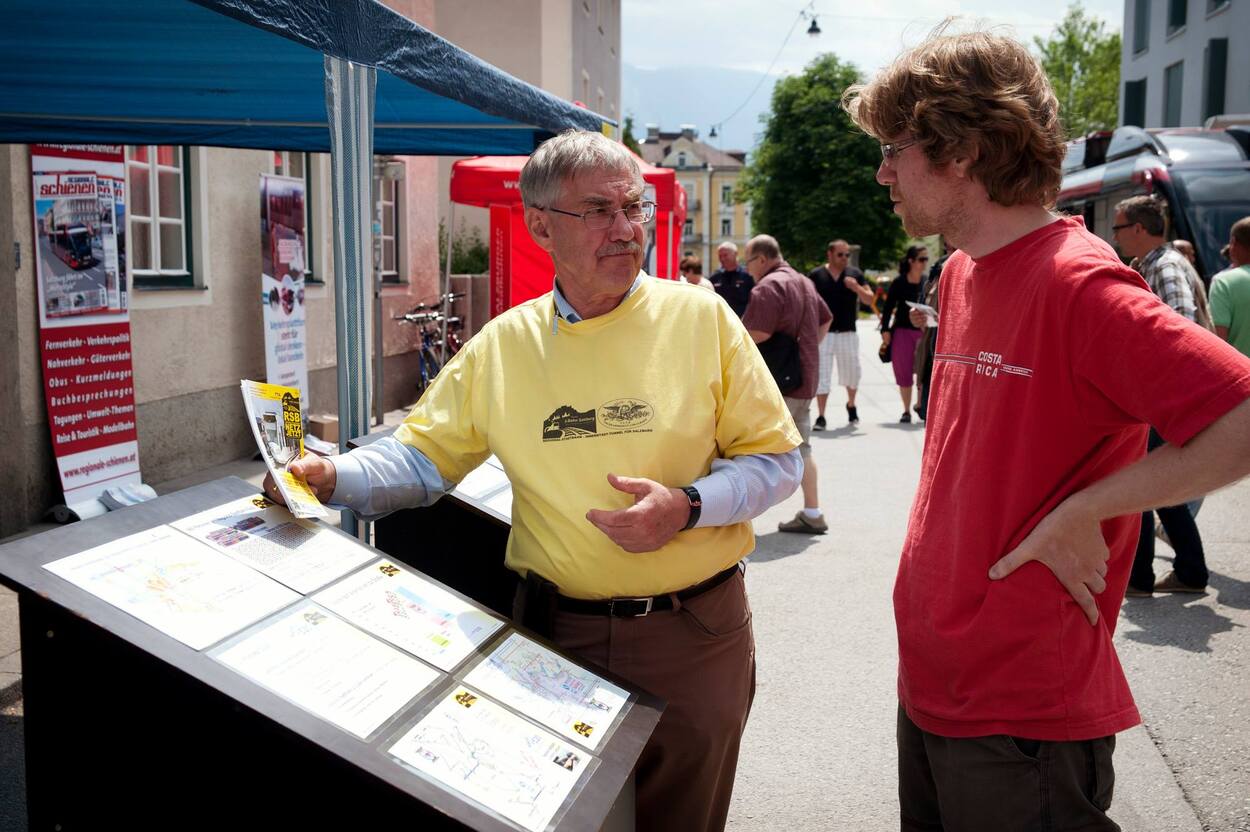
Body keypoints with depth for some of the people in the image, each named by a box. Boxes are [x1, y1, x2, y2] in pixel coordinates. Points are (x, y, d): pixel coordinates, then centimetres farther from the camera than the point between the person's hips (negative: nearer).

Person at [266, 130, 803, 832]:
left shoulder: (701, 317, -6)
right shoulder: (502, 346, 0)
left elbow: (776, 458, -4)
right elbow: (423, 456, 6)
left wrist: (687, 506, -20)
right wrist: (336, 477, -13)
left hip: (694, 633, -1)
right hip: (558, 631, 2)